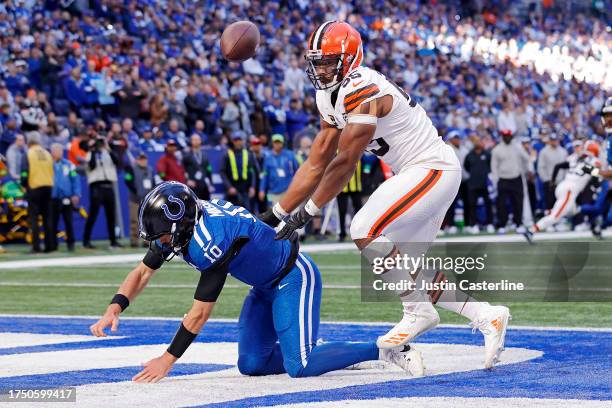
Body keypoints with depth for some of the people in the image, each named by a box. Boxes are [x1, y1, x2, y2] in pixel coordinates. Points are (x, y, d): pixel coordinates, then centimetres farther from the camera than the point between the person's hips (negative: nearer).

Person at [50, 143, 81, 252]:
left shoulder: (69, 165, 4)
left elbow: (75, 180, 3)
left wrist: (76, 194, -4)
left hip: (67, 198, 0)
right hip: (53, 198, 0)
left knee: (68, 222, 1)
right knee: (53, 222, 4)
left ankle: (70, 243, 8)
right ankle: (53, 245, 10)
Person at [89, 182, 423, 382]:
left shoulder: (211, 239, -32)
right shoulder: (180, 225, -5)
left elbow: (200, 313, -27)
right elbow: (143, 272, 2)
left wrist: (167, 360, -21)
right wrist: (115, 308, -15)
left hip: (295, 277, -9)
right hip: (266, 286, 9)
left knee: (299, 368, -20)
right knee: (251, 365, 2)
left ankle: (384, 350, -8)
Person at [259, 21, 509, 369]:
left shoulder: (362, 91, -23)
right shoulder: (332, 95, 8)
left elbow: (345, 163, -21)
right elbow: (317, 164, 10)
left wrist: (307, 213, -14)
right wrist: (277, 214, 5)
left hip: (434, 169, -10)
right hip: (417, 172, 10)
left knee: (364, 231, -20)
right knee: (409, 269, 10)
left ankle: (418, 313, -6)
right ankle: (487, 317, 18)